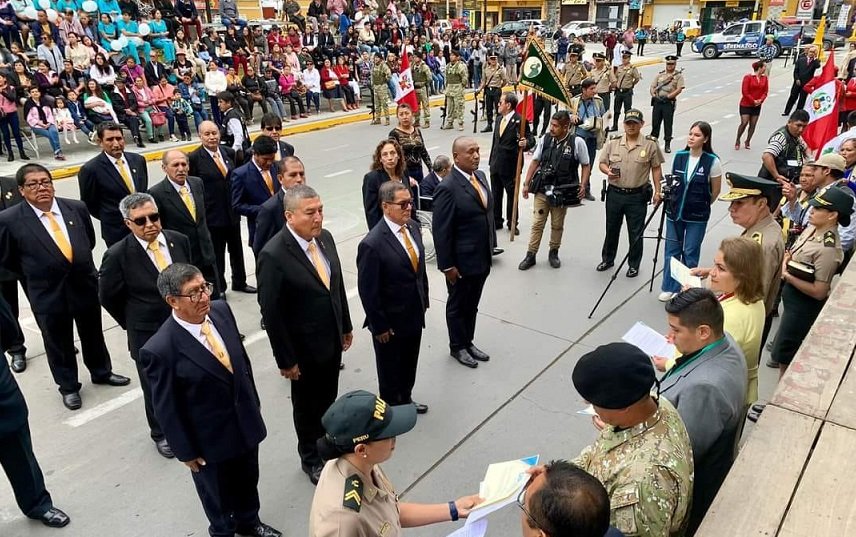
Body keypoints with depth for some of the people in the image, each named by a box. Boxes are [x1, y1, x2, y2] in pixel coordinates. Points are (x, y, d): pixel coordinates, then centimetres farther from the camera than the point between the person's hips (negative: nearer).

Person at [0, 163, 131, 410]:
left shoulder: (76, 207, -5)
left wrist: (81, 266, 9)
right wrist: (33, 276, 3)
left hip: (85, 285, 3)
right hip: (48, 294, -2)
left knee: (93, 335, 20)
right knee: (58, 343, 15)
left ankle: (101, 372, 42)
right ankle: (68, 386, 35)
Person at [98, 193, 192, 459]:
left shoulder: (179, 240, -8)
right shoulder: (117, 255, -19)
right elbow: (108, 297, -6)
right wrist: (133, 324, 3)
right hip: (148, 336, -3)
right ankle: (161, 433, 41)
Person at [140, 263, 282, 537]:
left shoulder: (221, 310, -12)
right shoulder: (160, 349, -29)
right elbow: (167, 409, -17)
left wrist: (253, 402, 9)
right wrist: (186, 451, -8)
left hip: (245, 421, 5)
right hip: (210, 438, -5)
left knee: (248, 481, 28)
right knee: (218, 494, 23)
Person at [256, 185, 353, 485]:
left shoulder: (324, 237, -5)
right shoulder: (273, 256, -26)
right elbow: (271, 314, -20)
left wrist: (346, 326, 12)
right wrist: (285, 360, -15)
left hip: (332, 340, 6)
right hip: (305, 349, -6)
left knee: (328, 400, 24)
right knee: (307, 406, 17)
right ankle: (311, 459, 41)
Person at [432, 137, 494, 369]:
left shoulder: (480, 176, 4)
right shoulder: (448, 188, -22)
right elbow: (441, 231, -20)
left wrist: (490, 248, 12)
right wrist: (447, 265, -17)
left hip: (482, 258, 7)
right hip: (462, 262, -7)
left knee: (472, 305, 22)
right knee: (458, 306, 14)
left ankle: (468, 342, 40)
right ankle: (457, 347, 33)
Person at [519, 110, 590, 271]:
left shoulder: (577, 142, -8)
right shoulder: (545, 140, -1)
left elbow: (586, 166, 1)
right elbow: (535, 162, 8)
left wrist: (583, 185, -9)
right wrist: (526, 184, 6)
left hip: (562, 192, -1)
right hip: (542, 189, 2)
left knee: (557, 225, 12)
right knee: (537, 223, 5)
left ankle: (554, 253, 30)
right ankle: (530, 255, 14)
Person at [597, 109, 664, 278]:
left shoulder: (650, 144, -3)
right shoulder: (613, 142, 2)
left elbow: (656, 169, 1)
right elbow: (602, 163, 6)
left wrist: (657, 191, -3)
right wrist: (608, 171, -16)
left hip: (638, 196, -2)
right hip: (614, 193, 2)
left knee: (636, 233, 6)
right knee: (611, 229, 16)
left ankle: (634, 265, 22)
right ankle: (607, 259, 33)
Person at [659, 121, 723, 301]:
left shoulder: (712, 161, -12)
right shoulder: (679, 156, 0)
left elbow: (715, 190, -1)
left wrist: (701, 205, 7)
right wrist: (673, 202, 9)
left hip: (697, 216, -4)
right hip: (674, 212, 4)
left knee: (690, 252, 5)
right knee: (671, 250, 9)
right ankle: (670, 288, 21)